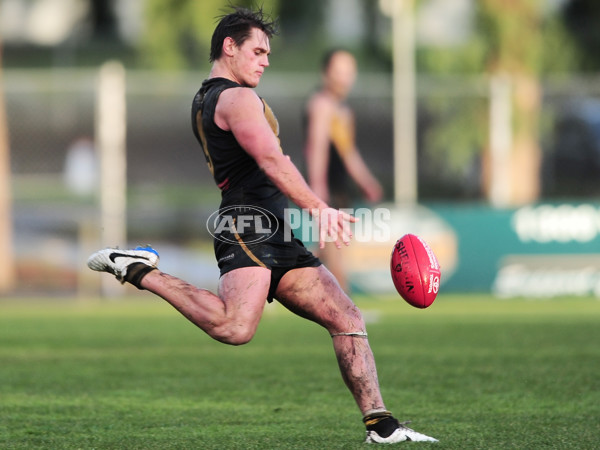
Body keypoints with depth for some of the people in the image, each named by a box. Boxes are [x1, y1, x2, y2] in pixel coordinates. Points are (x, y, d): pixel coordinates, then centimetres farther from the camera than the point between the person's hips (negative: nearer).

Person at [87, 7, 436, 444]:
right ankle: (140, 271, -12)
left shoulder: (204, 100, 25)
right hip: (251, 224, -11)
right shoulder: (238, 98, -6)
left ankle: (381, 425, -1)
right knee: (235, 327, -31)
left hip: (278, 240, 11)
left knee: (347, 318, 4)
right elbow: (271, 161, -22)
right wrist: (318, 208, -31)